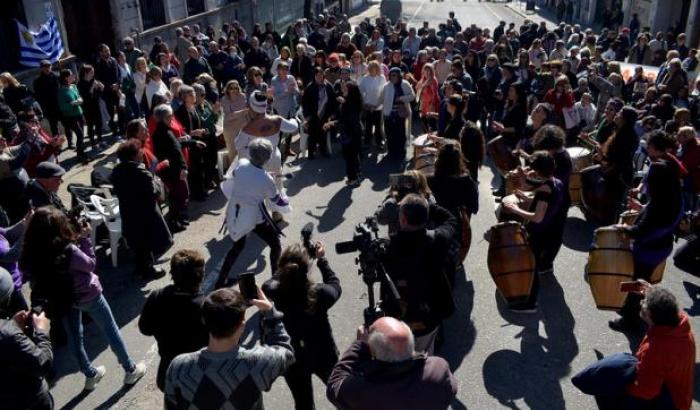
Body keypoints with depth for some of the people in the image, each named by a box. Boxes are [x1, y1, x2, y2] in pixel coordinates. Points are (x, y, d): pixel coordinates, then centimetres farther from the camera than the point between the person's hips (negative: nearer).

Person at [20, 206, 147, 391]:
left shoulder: (30, 254, -19)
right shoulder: (68, 250, -34)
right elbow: (91, 265, -17)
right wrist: (85, 238, -15)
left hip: (60, 298, 5)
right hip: (87, 295, -5)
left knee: (74, 337, 23)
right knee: (110, 331, 15)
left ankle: (90, 375, 42)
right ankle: (130, 370, 30)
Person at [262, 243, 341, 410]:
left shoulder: (271, 292, -28)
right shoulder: (320, 294, -31)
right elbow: (335, 285, -6)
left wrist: (288, 263, -3)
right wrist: (321, 259, -1)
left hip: (291, 360, 2)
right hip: (322, 356, -1)